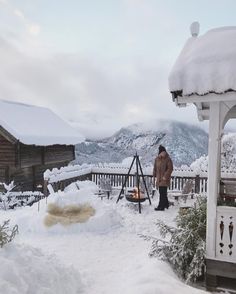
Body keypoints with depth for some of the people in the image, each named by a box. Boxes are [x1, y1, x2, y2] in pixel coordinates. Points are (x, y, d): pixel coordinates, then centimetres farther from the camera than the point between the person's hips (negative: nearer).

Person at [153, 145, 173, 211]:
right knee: (162, 192, 15)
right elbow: (155, 168, 15)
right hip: (159, 178, 7)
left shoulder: (168, 159, -10)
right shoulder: (157, 159, 8)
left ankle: (161, 206, -1)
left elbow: (170, 169, -13)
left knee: (162, 193, -6)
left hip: (164, 179, -7)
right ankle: (166, 204, 30)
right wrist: (154, 176, 10)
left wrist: (165, 176, -18)